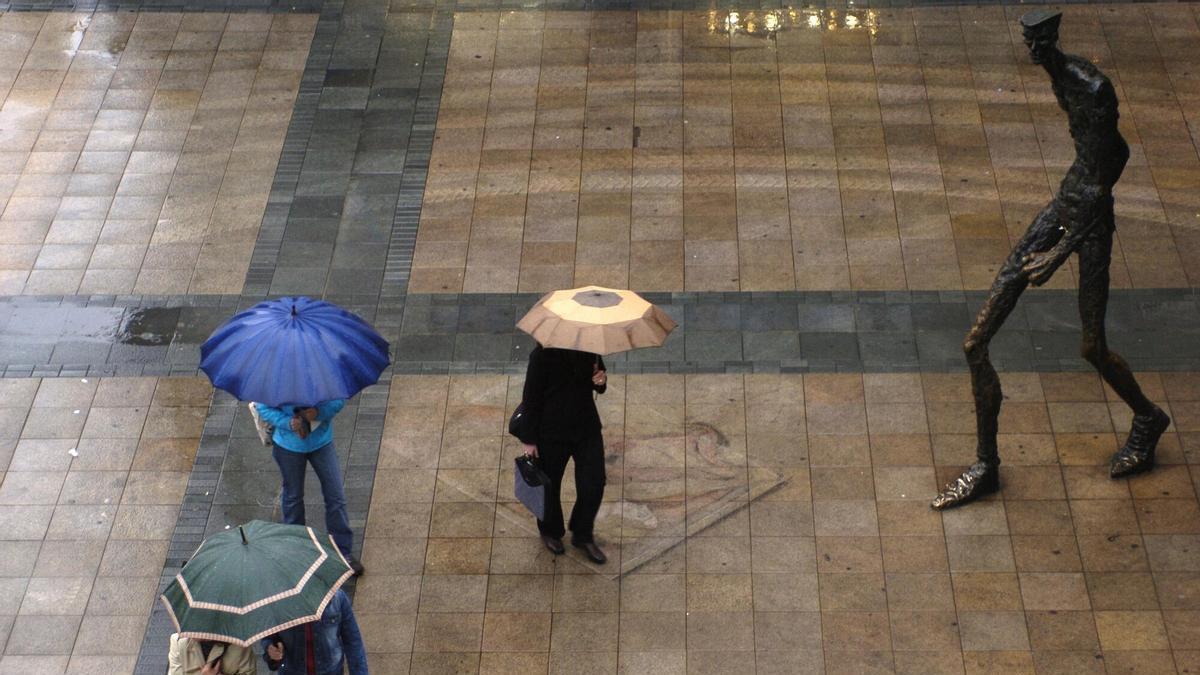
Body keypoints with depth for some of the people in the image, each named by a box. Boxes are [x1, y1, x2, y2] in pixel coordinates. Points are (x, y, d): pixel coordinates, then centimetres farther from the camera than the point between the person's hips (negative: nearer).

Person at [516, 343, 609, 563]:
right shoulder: (543, 355, -20)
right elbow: (531, 397, -14)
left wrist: (601, 380, -15)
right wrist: (529, 440, -10)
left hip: (586, 427, 4)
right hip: (552, 432, -4)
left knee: (594, 485, 4)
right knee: (550, 486, 14)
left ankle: (583, 536, 28)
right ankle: (550, 533, 41)